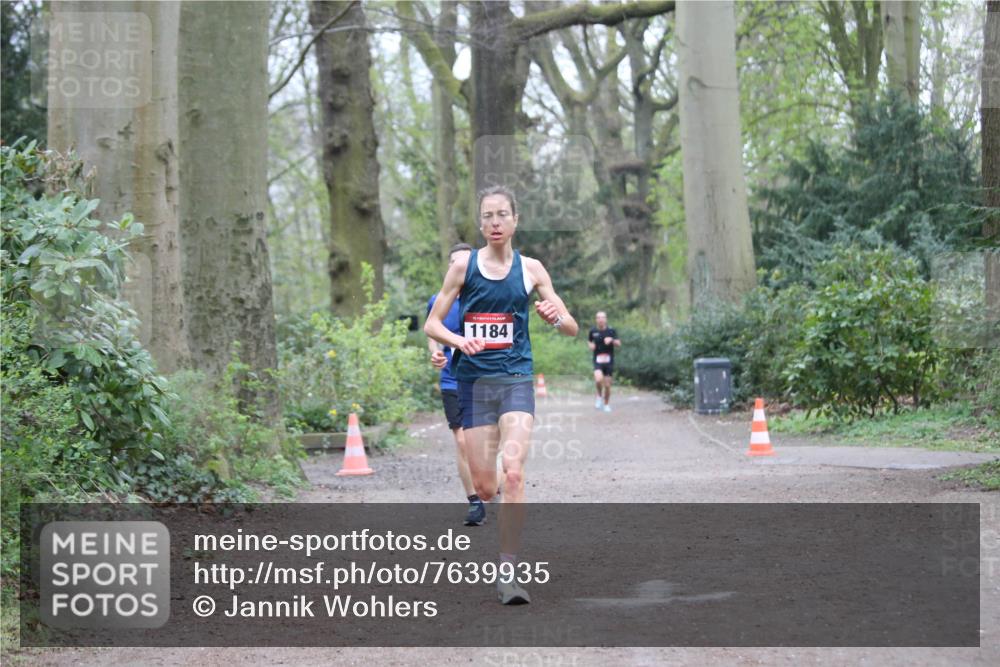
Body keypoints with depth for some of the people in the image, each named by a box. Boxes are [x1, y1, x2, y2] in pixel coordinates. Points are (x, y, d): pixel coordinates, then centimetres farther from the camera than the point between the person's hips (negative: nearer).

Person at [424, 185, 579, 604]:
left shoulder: (530, 269, 5)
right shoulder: (464, 266, 3)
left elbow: (572, 329, 9)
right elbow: (432, 324, 5)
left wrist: (556, 317, -15)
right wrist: (459, 340, -16)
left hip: (516, 380, -1)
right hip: (474, 380, 1)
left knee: (513, 471, -20)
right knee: (483, 486, 1)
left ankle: (507, 572, -18)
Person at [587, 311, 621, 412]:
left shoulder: (611, 331, -2)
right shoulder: (593, 331, 3)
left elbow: (619, 344, -11)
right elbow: (589, 341, 21)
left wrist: (611, 340, -31)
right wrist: (590, 345, -2)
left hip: (608, 360, 0)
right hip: (597, 360, 0)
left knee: (607, 384, 3)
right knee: (598, 379, -25)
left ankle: (606, 404, 24)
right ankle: (599, 396, 4)